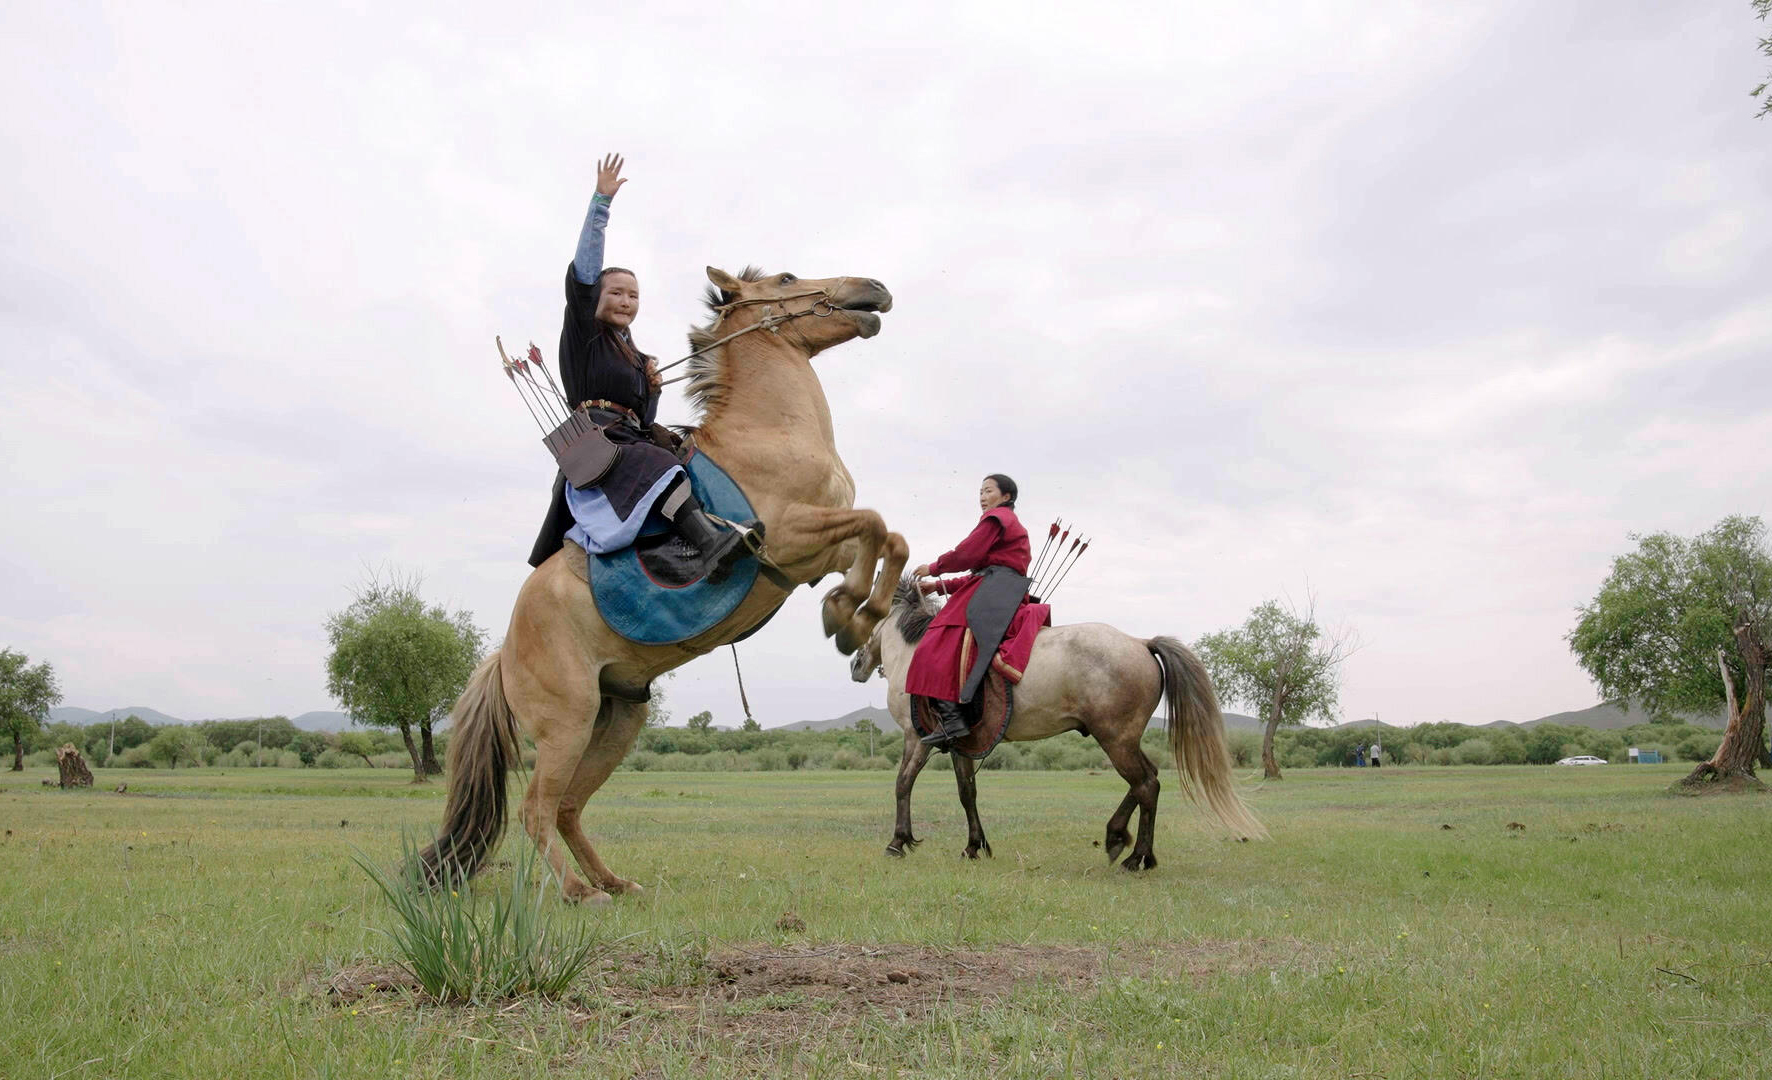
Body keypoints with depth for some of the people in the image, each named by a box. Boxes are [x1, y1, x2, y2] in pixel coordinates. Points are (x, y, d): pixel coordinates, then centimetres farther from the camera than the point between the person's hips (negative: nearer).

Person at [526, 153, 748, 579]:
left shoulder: (636, 358, 27)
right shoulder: (582, 333, 9)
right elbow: (584, 269, -2)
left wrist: (653, 389, 6)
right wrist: (601, 201, -5)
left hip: (633, 444, 9)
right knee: (655, 466, -34)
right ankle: (708, 544, -53)